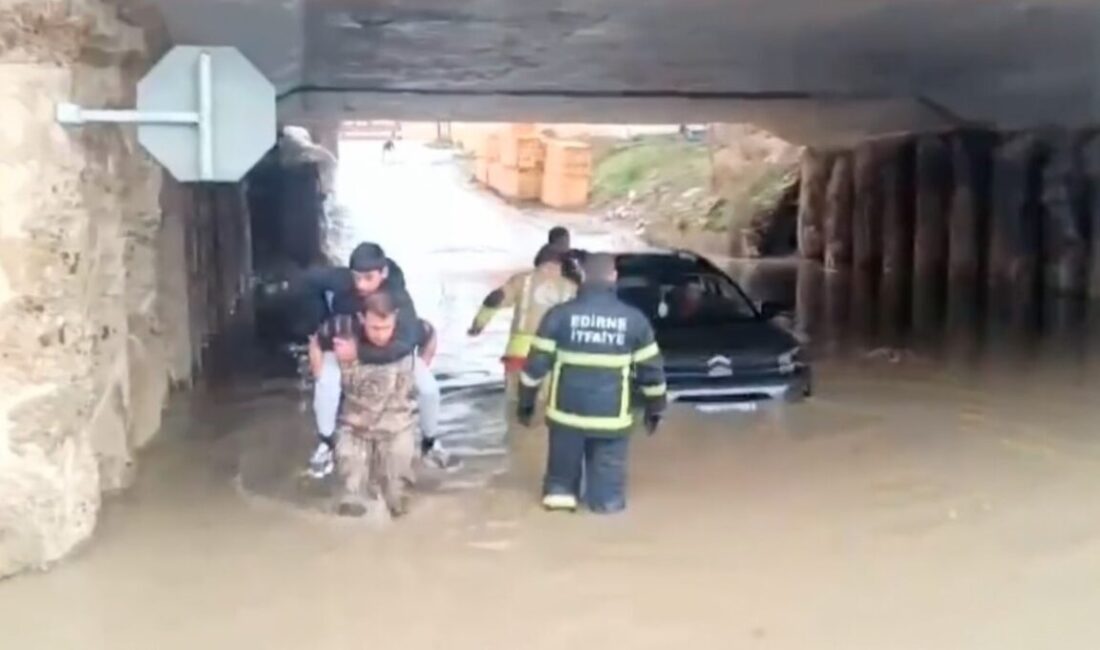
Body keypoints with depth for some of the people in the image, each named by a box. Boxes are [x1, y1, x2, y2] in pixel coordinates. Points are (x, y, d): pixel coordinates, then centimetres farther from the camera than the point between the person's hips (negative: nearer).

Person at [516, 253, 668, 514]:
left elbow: (537, 363, -2)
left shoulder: (560, 314, -4)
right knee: (608, 474, 10)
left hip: (567, 411, 1)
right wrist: (655, 407, 17)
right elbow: (651, 368, 5)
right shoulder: (633, 319, -1)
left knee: (564, 468, 18)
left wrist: (526, 401, 10)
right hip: (611, 415, 0)